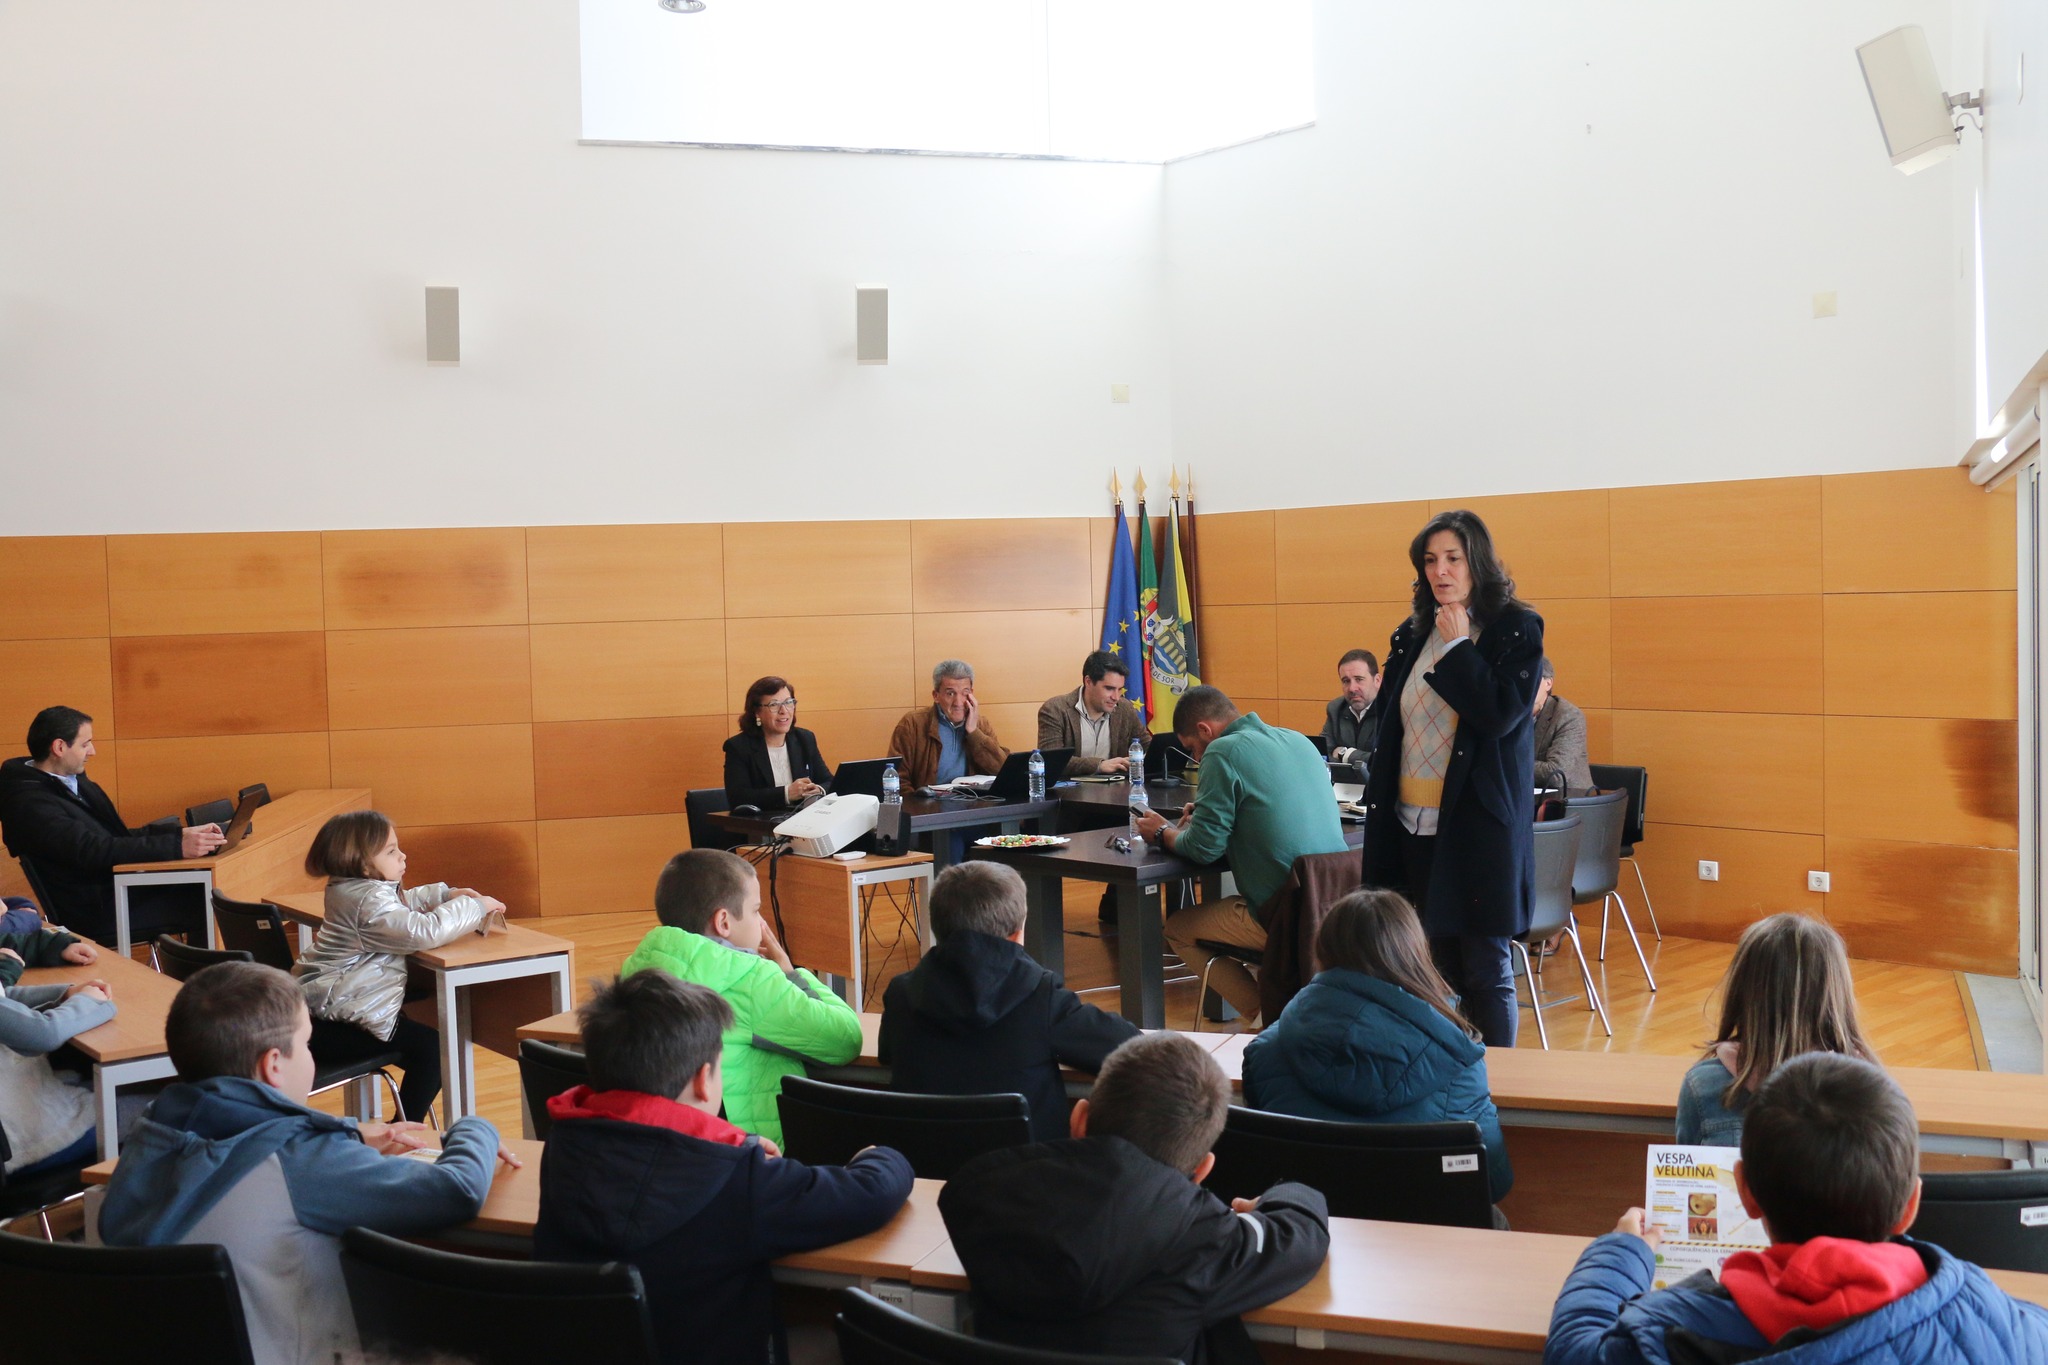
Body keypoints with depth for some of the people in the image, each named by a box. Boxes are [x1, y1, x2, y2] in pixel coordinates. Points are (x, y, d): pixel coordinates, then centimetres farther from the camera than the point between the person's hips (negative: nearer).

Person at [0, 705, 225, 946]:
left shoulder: (74, 781, 13)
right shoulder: (30, 803, -16)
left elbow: (121, 836, 16)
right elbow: (95, 851, -25)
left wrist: (182, 833, 1)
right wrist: (178, 846, -30)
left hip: (116, 886, 8)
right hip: (95, 910, -8)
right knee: (199, 905, -18)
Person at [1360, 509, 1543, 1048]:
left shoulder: (1516, 630, -5)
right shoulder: (1412, 635, 12)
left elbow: (1500, 714, -18)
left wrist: (1458, 646, -13)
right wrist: (1378, 808, 13)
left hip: (1478, 823, -6)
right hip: (1413, 823, 6)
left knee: (1485, 970, 0)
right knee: (1445, 963, 11)